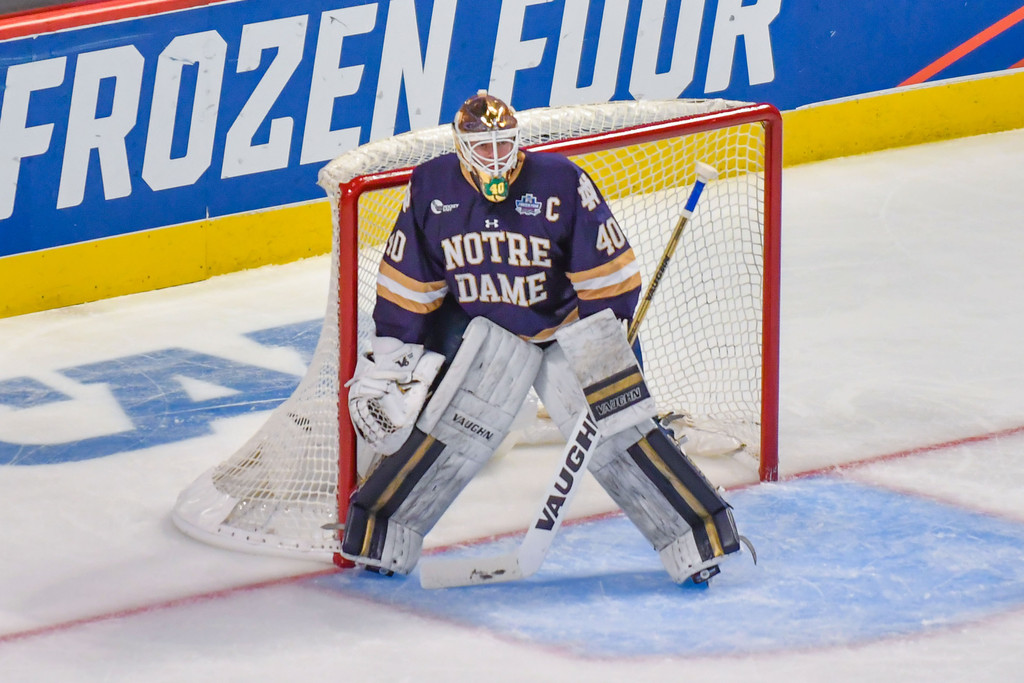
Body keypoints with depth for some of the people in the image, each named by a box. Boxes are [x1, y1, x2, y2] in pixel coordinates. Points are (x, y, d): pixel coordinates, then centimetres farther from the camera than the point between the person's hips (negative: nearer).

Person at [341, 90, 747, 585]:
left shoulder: (560, 181, -19)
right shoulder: (432, 188, -9)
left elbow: (608, 272, -11)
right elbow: (408, 281, 1)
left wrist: (617, 344, -9)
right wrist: (391, 352, 1)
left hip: (567, 325, -2)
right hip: (485, 329, 2)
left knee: (619, 435, -9)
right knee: (444, 431, -9)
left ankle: (697, 534, -1)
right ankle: (383, 533, 6)